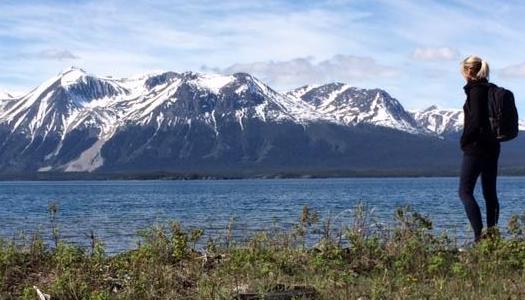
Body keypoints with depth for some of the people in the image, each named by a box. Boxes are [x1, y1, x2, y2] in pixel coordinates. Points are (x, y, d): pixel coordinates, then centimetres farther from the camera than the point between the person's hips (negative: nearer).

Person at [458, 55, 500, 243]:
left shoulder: (476, 90, -13)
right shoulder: (491, 90, 13)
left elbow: (475, 121, -20)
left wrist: (464, 141, -7)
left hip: (476, 148, -9)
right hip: (492, 147, 9)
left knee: (465, 191, -7)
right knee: (490, 193, 11)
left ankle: (479, 235, -17)